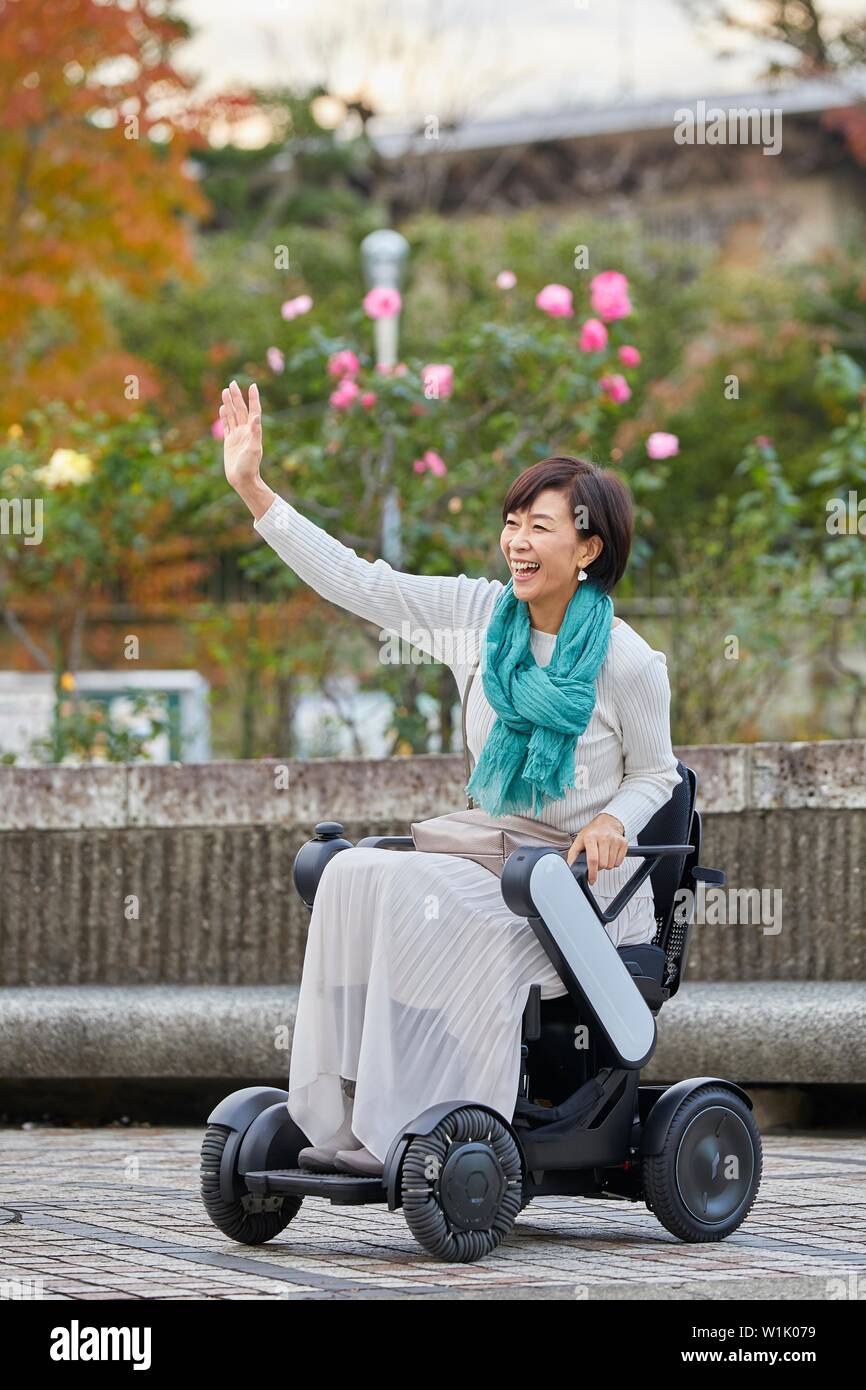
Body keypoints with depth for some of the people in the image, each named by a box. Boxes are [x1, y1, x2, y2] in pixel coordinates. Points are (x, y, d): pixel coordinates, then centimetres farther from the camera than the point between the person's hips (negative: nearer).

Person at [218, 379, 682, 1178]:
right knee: (355, 876, -21)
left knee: (432, 905, -31)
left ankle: (406, 1136, -29)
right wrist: (251, 487, -1)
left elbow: (654, 775, 4)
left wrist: (613, 820, -18)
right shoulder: (479, 615, 3)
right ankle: (345, 1117, -25)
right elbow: (352, 581, 3)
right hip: (490, 855, 5)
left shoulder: (629, 663, -9)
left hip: (586, 876, -5)